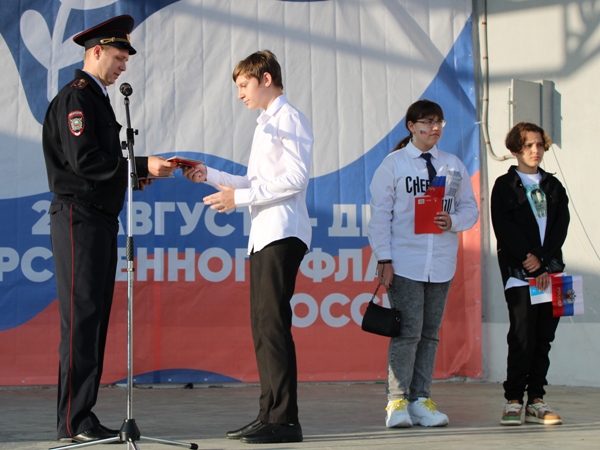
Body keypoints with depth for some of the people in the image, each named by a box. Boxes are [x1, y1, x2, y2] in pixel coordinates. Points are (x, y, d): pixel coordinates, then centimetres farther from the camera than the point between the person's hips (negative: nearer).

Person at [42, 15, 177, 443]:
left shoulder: (98, 99, 21)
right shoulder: (74, 98, -9)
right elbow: (83, 160, -19)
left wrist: (132, 174, 8)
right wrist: (142, 165, -16)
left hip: (102, 220, 10)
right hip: (79, 218, -10)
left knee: (95, 316, 9)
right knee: (81, 316, -10)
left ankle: (83, 415, 12)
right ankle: (74, 421, -9)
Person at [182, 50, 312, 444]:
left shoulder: (289, 119, -5)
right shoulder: (267, 124, 25)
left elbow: (296, 178, -15)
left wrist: (239, 197, -14)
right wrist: (210, 175, 19)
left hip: (283, 233, -10)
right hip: (263, 234, 10)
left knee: (273, 321, -15)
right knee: (262, 323, 7)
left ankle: (284, 419, -17)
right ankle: (269, 413, 9)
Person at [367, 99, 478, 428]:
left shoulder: (453, 166, 13)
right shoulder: (393, 164, 1)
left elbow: (470, 207, 14)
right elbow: (380, 214, -1)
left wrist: (453, 221, -8)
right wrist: (383, 259, -8)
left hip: (441, 264, 4)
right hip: (404, 263, -4)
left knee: (430, 333, 5)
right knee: (408, 331, -11)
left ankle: (420, 399, 9)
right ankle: (397, 401, -6)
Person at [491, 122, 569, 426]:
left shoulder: (553, 187, 16)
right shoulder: (504, 186, 4)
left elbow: (561, 226, 5)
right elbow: (504, 229, -5)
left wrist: (543, 260, -8)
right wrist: (530, 260, -12)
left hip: (550, 272, 4)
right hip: (518, 273, -4)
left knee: (544, 338, 3)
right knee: (522, 338, -9)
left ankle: (536, 401, 7)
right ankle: (513, 401, -2)